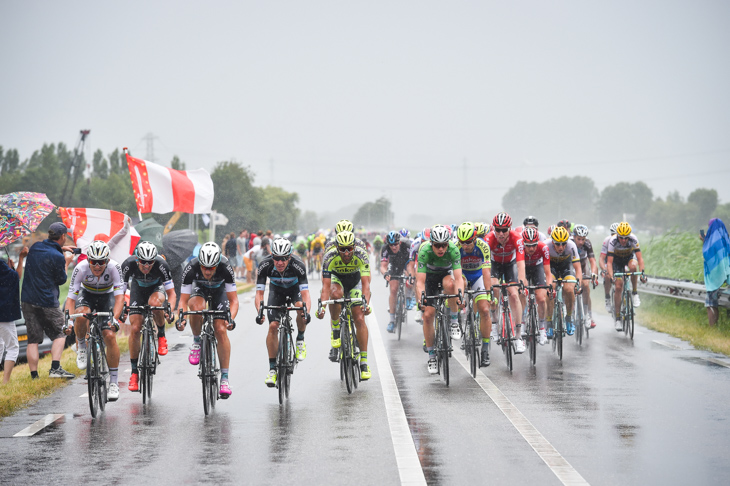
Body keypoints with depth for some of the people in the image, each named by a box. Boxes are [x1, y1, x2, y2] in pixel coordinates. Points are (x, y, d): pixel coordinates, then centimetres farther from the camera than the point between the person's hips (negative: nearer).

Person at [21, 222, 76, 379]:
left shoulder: (35, 247, 5)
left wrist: (61, 249, 28)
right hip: (48, 302, -5)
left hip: (27, 301, 5)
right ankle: (55, 368, -7)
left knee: (33, 340, 7)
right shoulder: (58, 257, -14)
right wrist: (67, 262, 9)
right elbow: (62, 280, -2)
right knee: (59, 335, 10)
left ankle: (34, 376, 3)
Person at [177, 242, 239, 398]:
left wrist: (231, 318, -47)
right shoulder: (191, 268, -34)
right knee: (197, 307, -35)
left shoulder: (225, 268, -36)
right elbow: (183, 300, -28)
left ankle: (224, 378, -7)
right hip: (199, 288, 0)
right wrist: (181, 318, -46)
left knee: (221, 330, -14)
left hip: (219, 290, 0)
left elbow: (233, 300, -30)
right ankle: (197, 342, -8)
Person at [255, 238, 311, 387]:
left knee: (300, 307, -33)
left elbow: (305, 294, -39)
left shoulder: (298, 265, -37)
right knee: (273, 326, -14)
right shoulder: (265, 265, -33)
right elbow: (259, 293, -31)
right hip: (276, 290, 1)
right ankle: (272, 369, -5)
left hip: (295, 288, -1)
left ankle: (300, 340, -5)